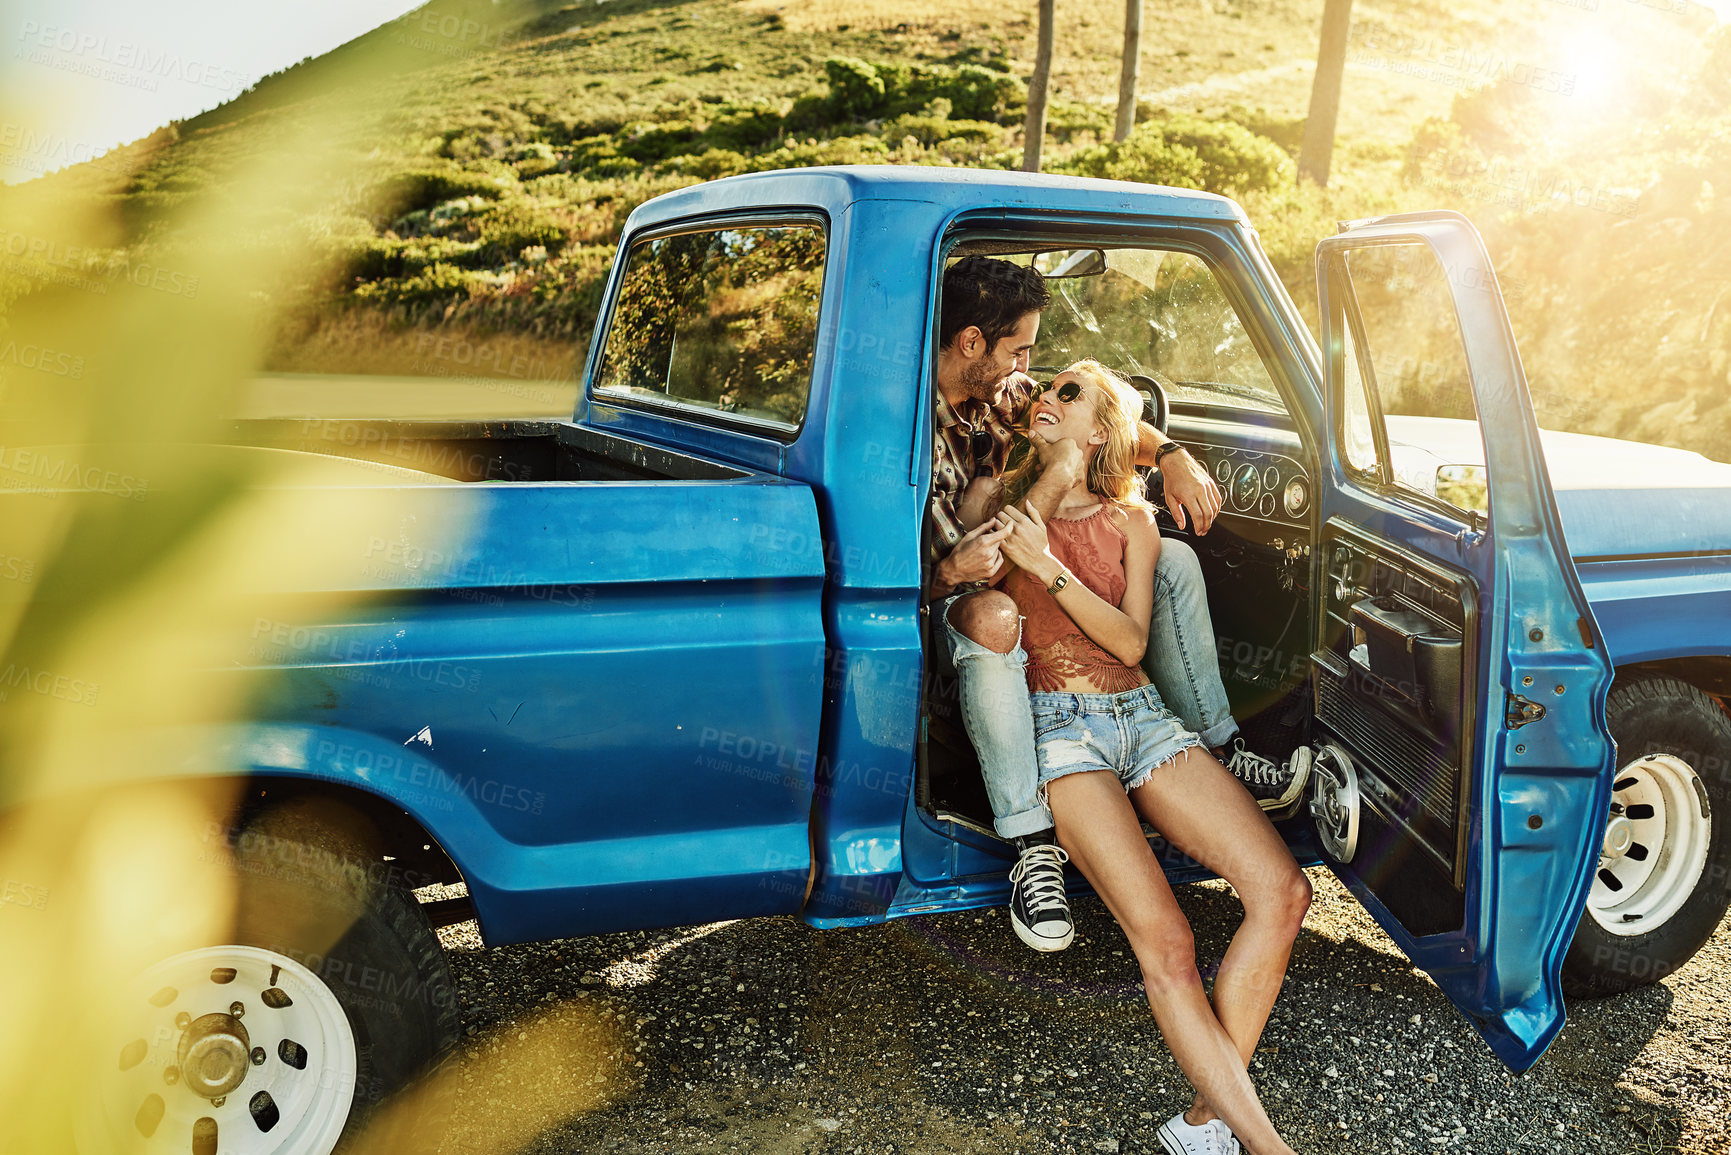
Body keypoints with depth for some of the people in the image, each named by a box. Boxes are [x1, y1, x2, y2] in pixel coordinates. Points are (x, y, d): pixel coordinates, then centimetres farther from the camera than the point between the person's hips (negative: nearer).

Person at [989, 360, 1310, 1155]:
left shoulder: (1130, 519, 13)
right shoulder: (997, 500, 8)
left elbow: (1131, 642, 0)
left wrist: (1049, 567, -10)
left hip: (1142, 717, 4)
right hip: (1057, 726, -4)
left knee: (1282, 890, -16)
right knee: (1164, 941, -23)